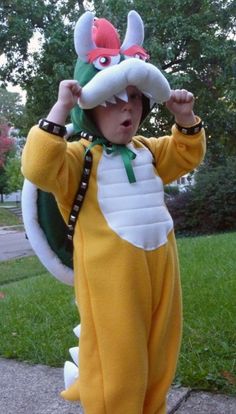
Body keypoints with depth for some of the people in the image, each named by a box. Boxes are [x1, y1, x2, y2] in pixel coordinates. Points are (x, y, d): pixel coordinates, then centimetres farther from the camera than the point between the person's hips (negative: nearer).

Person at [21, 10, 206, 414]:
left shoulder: (147, 151, 15)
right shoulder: (79, 155, -8)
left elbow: (187, 154, 27)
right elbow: (39, 168, -25)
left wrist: (184, 117, 11)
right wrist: (60, 109, -25)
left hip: (159, 263, 7)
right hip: (111, 273, -7)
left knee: (157, 357, 20)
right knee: (115, 361, 3)